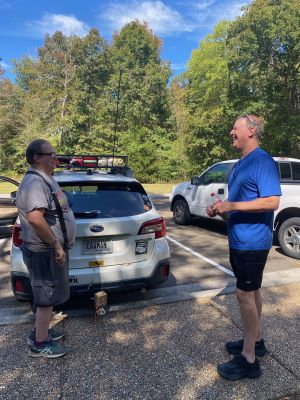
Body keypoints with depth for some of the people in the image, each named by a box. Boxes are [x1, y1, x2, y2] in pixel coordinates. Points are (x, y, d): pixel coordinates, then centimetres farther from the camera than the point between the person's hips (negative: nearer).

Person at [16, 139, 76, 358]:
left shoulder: (45, 179, 12)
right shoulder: (35, 182, -22)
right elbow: (35, 217, -35)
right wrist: (56, 245, -26)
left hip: (50, 250, 10)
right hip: (45, 252, -10)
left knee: (48, 294, 22)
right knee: (47, 297, 5)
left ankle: (40, 330, 40)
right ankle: (40, 344, 23)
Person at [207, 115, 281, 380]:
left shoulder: (263, 162, -15)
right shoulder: (239, 164, 14)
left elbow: (272, 201, -24)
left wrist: (232, 206, -24)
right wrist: (221, 210, 4)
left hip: (252, 241, -9)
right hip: (239, 239, 9)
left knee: (245, 295, -2)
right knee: (252, 291, 19)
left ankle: (248, 360, 14)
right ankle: (256, 341, 37)